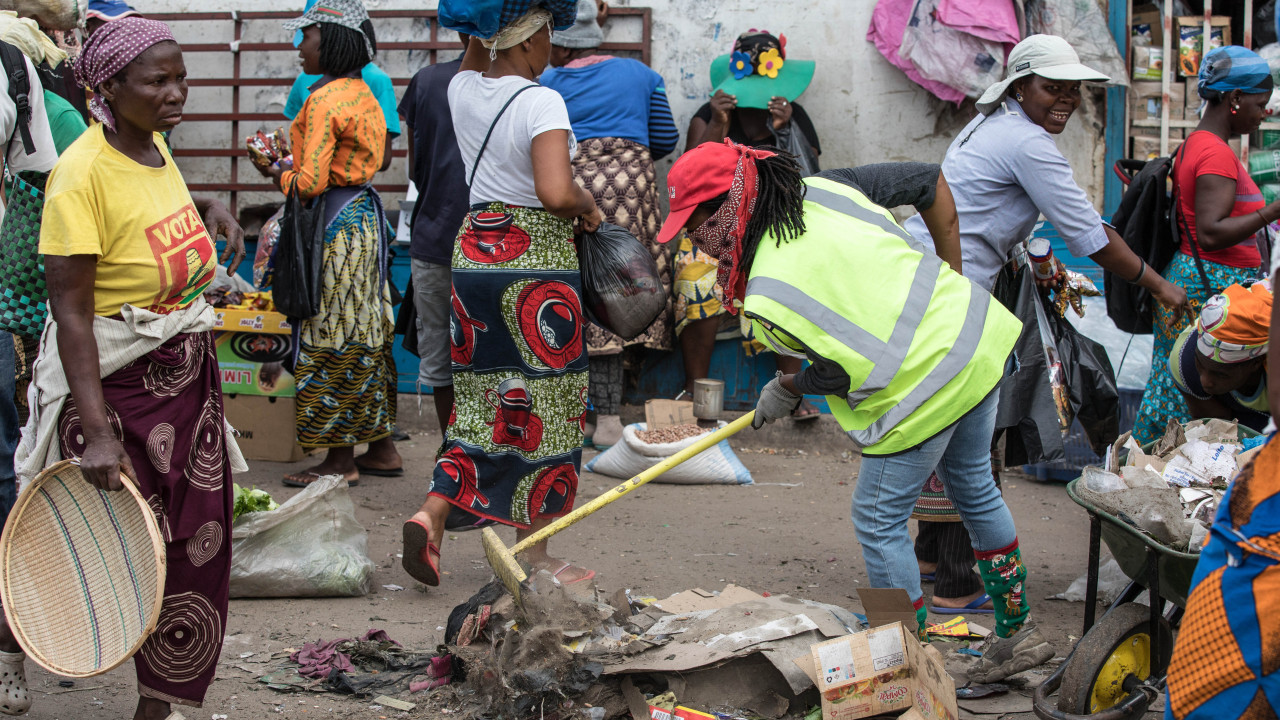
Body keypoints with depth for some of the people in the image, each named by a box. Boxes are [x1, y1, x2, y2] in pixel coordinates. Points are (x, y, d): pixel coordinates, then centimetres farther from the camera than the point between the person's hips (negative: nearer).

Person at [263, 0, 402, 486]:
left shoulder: (325, 100, -17)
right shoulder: (361, 93, 12)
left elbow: (311, 182, -21)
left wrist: (284, 175, -1)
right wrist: (291, 167, 11)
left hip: (336, 225, -9)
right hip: (365, 213, 9)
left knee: (332, 341, -3)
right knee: (365, 336, 14)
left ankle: (341, 461, 3)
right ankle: (381, 448, 20)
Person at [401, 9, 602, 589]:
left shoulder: (462, 90, 5)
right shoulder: (542, 101, -15)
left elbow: (476, 61, 31)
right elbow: (556, 193, -26)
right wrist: (589, 207, -7)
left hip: (472, 252, 6)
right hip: (537, 259, -6)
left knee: (482, 398, 14)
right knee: (541, 401, 4)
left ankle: (431, 513, -2)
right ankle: (533, 552, 11)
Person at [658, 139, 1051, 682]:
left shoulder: (768, 295, -19)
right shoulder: (820, 191, 1)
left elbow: (842, 369, -13)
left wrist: (787, 392, 5)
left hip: (925, 385, -9)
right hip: (978, 336, 9)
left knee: (879, 522, 8)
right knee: (974, 486, 24)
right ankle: (1016, 633, 38)